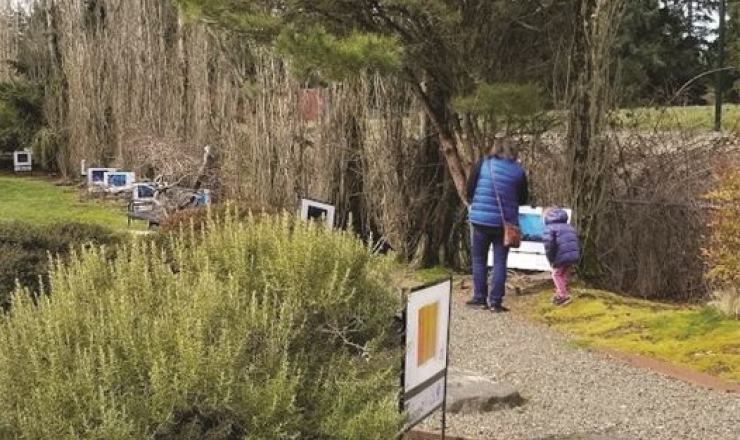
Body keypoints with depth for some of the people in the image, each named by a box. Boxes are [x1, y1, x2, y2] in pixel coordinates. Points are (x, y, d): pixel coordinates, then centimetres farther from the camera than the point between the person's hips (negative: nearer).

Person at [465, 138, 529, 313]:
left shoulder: (483, 164, -3)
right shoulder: (518, 171, 0)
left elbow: (469, 189, 0)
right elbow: (523, 199, 8)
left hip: (481, 220, -1)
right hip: (505, 222, 1)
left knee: (479, 259, 12)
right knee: (500, 262, 8)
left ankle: (480, 298, 13)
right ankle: (495, 301, 6)